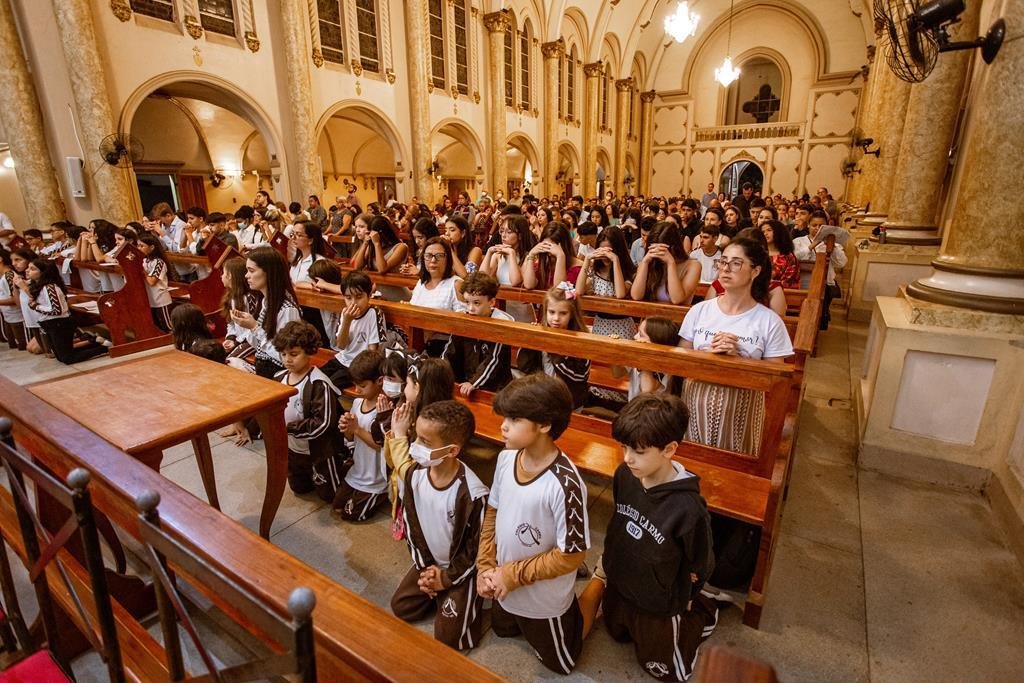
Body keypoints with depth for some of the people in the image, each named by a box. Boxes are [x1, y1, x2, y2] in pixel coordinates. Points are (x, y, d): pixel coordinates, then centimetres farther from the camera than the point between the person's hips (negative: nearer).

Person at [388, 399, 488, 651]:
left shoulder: (472, 493, -35)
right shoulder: (413, 474, -17)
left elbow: (476, 546, -20)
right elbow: (410, 522, -2)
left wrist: (447, 578, -11)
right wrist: (424, 565, -4)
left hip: (461, 568, -6)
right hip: (428, 561, 6)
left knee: (448, 636, -4)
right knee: (401, 608, 12)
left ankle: (470, 597, 20)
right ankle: (439, 594, 32)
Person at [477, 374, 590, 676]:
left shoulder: (565, 483, -36)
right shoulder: (506, 458, -15)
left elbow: (572, 555, -25)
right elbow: (492, 514, 1)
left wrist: (513, 575, -19)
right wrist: (486, 568, -5)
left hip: (544, 599, -6)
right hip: (505, 584, 6)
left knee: (559, 663, 22)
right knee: (503, 630, 32)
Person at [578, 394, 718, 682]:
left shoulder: (689, 508, -38)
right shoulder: (624, 475, -21)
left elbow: (699, 567, -18)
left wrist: (680, 601, -1)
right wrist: (605, 568, 12)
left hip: (659, 606, -5)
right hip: (618, 585, 5)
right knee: (618, 634, 32)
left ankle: (703, 611, 37)